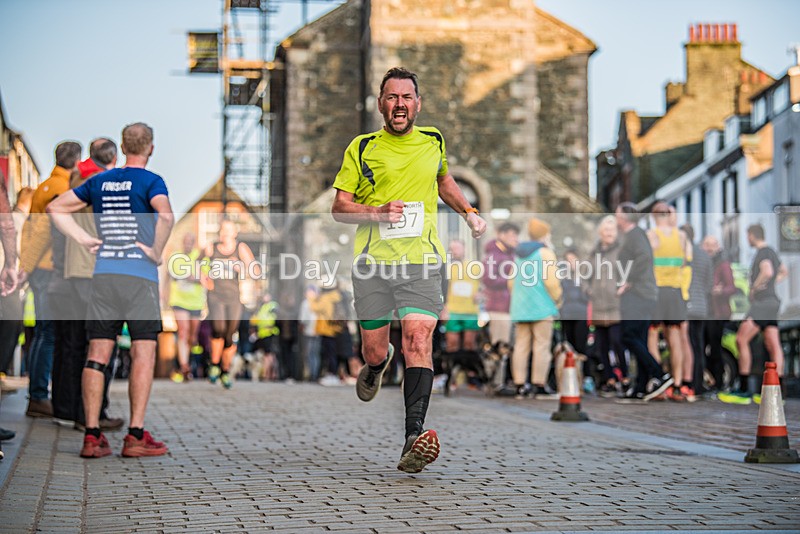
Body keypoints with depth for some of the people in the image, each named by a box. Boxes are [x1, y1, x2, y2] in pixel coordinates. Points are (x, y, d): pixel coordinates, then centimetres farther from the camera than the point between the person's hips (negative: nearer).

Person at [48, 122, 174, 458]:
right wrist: (156, 252, -11)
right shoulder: (151, 182, -3)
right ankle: (136, 435, -4)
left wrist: (84, 239, 14)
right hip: (140, 276, -4)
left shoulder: (99, 181, 14)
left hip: (103, 275, 5)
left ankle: (92, 436, 2)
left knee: (98, 354, 4)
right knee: (143, 353, 0)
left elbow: (55, 207, 19)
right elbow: (166, 216, -23)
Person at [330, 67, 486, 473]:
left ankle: (413, 439, -27)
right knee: (375, 350, 3)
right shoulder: (362, 148, 4)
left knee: (418, 340, -19)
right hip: (372, 261, 0)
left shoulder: (434, 141, 12)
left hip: (422, 260, 0)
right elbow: (339, 207, 4)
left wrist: (468, 211, 19)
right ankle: (376, 366, 44)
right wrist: (378, 213, -14)